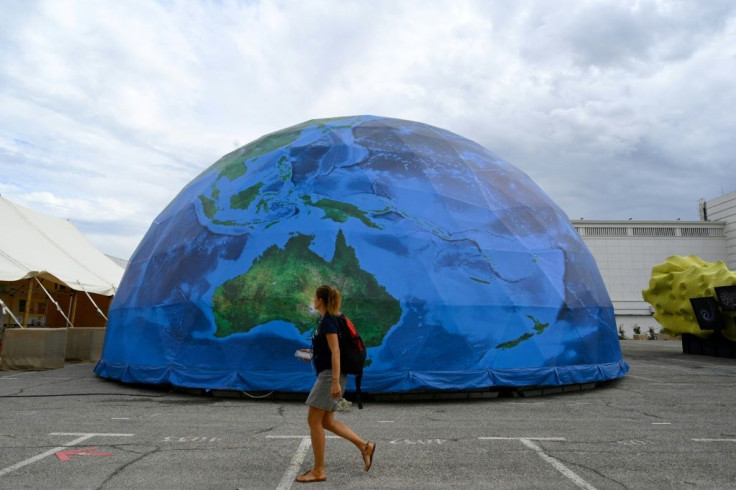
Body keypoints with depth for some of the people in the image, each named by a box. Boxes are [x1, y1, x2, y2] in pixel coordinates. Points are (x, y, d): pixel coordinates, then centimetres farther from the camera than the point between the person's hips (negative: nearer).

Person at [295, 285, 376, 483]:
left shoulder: (328, 321, -15)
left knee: (314, 420, -2)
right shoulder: (328, 319, 14)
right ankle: (364, 446, 13)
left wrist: (335, 382, -25)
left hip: (330, 375, -10)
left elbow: (335, 351, -22)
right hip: (327, 374, 10)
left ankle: (318, 471, 7)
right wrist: (312, 352, 20)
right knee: (327, 421, 12)